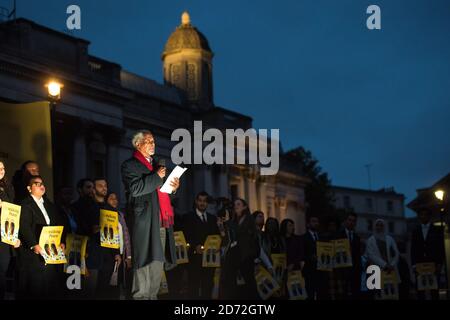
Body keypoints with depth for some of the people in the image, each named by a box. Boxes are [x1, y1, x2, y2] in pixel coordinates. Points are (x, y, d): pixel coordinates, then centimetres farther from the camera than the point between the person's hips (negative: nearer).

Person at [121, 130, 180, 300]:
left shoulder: (156, 165, 24)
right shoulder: (130, 165, 1)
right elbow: (135, 189, -14)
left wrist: (173, 187, 8)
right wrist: (157, 177, -16)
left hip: (162, 221, 7)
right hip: (145, 221, -7)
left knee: (158, 263, 8)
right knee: (145, 261, -9)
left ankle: (153, 295, 13)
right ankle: (141, 296, -6)